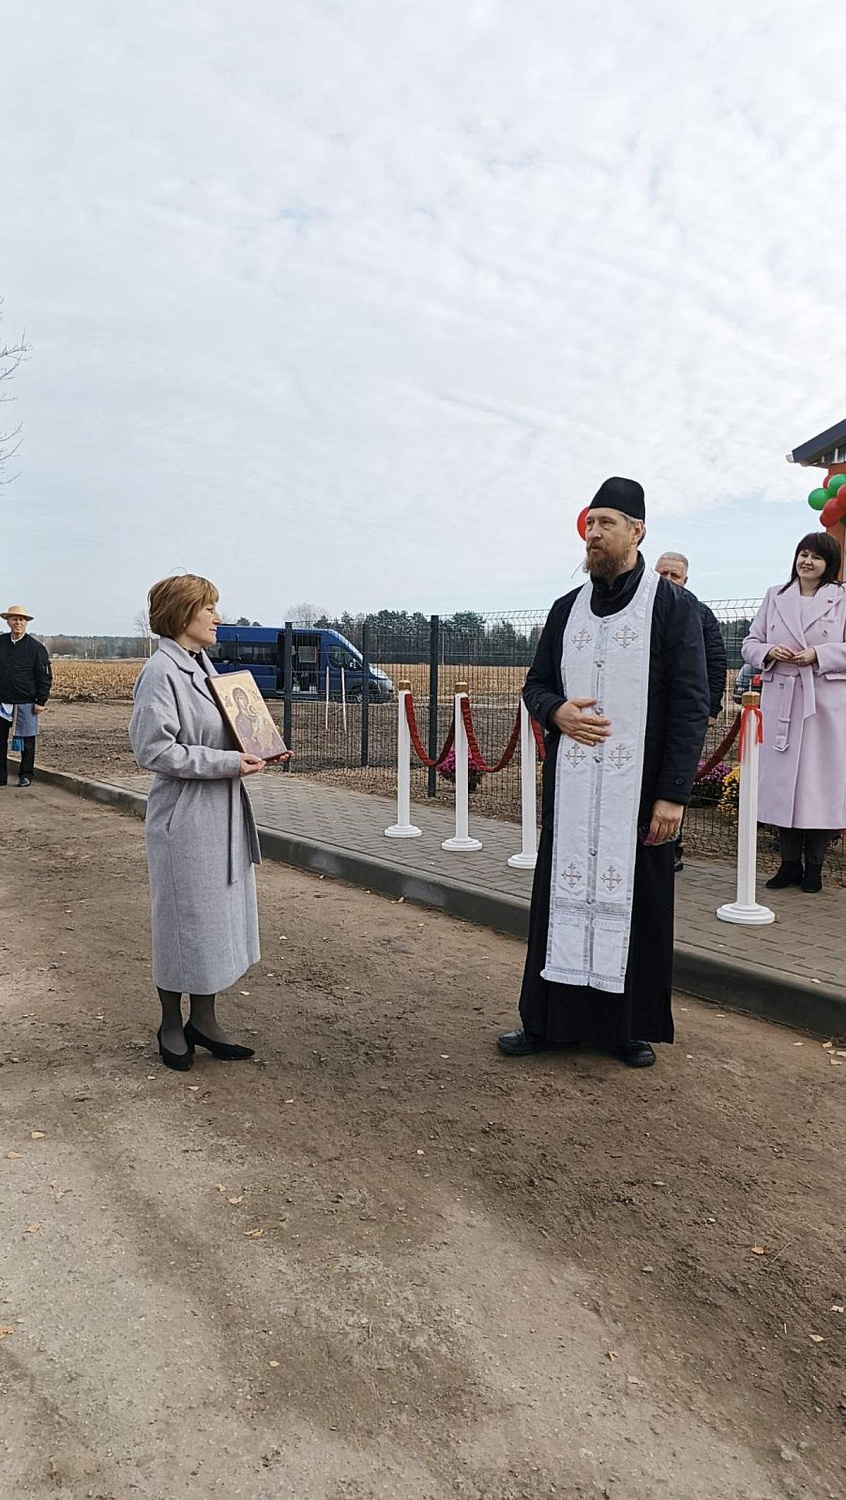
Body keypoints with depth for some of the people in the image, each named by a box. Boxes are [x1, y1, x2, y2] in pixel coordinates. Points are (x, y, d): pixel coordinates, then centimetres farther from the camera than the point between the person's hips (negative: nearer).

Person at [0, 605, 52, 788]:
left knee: (27, 740, 5)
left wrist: (41, 701, -6)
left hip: (26, 703, -3)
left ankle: (26, 776, 17)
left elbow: (45, 676, -1)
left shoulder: (36, 647, -2)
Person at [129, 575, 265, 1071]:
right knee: (185, 920, 4)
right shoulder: (161, 673, -16)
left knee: (221, 917, 15)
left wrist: (256, 751, 4)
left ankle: (204, 1020, 29)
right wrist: (227, 763, -22)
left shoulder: (204, 667, 12)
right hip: (185, 820, -9)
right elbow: (154, 750, -22)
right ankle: (172, 1026, 24)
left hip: (223, 816, 9)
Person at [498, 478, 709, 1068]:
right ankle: (550, 1019, 22)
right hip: (571, 789, 4)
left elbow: (691, 705, -7)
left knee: (635, 902, 5)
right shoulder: (567, 609, 10)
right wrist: (557, 712, -7)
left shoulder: (673, 606, -4)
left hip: (638, 791, -4)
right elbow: (536, 684, 17)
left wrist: (672, 794, -12)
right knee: (562, 897, 9)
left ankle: (631, 1026, 21)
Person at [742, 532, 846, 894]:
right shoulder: (775, 596, 14)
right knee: (781, 781, 5)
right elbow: (750, 644, 13)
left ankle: (814, 866, 12)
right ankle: (789, 863, 17)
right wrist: (769, 652, -7)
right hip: (780, 703, 3)